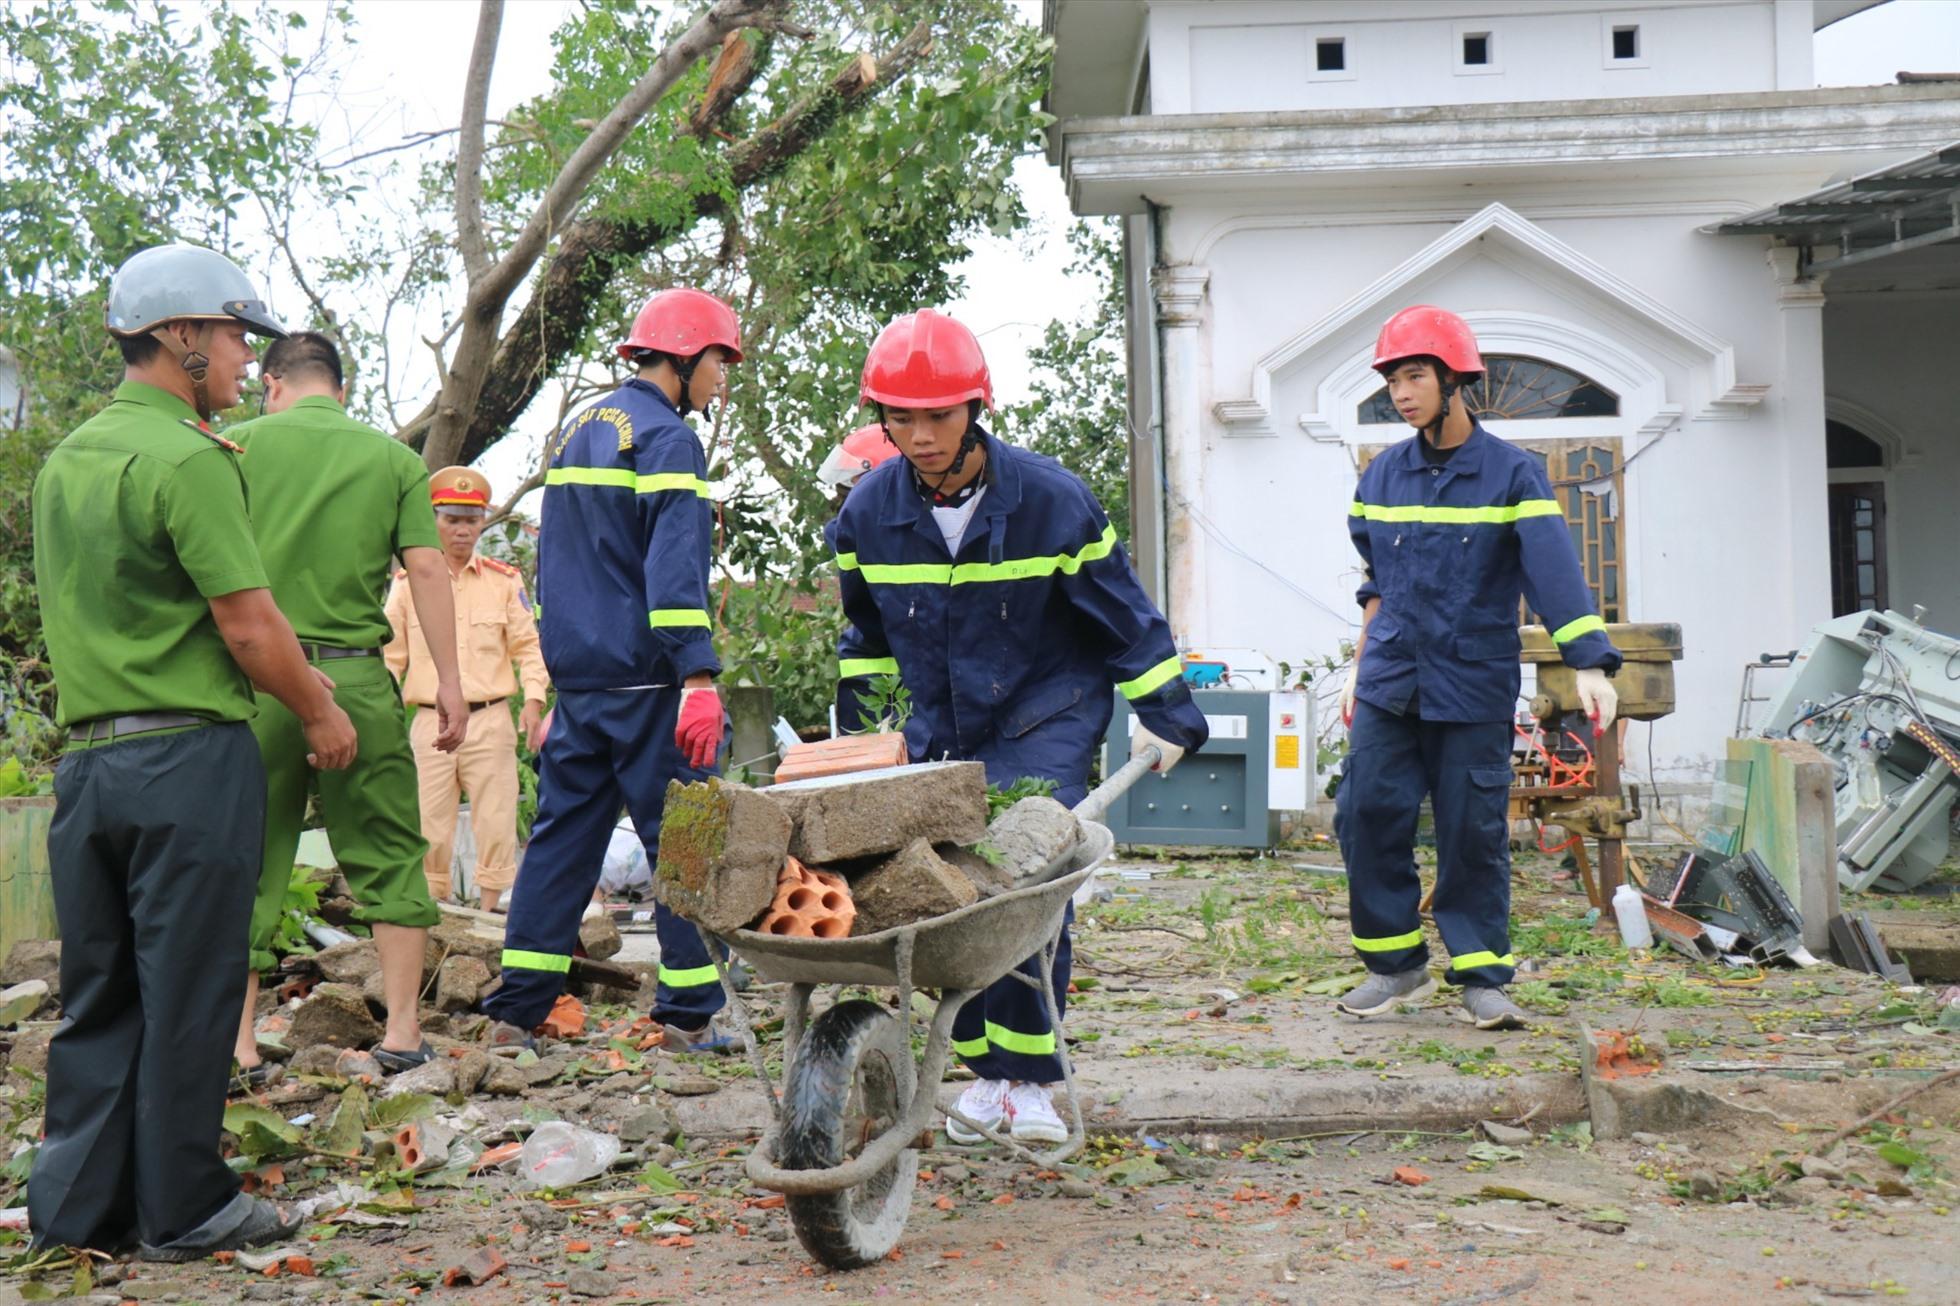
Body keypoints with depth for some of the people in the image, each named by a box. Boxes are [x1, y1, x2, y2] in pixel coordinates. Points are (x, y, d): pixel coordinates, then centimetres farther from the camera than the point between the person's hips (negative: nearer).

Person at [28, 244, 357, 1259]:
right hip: (187, 757, -8)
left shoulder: (65, 459, 14)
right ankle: (184, 1208, 12)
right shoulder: (187, 458, -13)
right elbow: (249, 624, -15)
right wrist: (320, 714, -2)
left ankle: (77, 1204, 20)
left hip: (84, 757, 8)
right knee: (185, 994, 2)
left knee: (96, 993, 13)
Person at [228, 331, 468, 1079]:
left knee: (247, 861, 8)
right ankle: (402, 1031, 8)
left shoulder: (245, 444, 6)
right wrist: (449, 681, 1)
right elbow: (426, 568, 0)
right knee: (388, 855, 10)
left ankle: (238, 1042, 7)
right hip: (356, 679, 0)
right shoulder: (393, 458, 8)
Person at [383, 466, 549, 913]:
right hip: (430, 721, 0)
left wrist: (534, 698, -7)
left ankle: (489, 914, 8)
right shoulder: (408, 583, 8)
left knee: (495, 822, 0)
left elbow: (528, 645, 7)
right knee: (429, 828, 1)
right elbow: (390, 654, 10)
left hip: (490, 720, 0)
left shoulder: (505, 580, 7)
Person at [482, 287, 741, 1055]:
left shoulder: (576, 431, 19)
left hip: (577, 675, 8)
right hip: (645, 680, -8)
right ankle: (688, 1014, 3)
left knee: (562, 834, 10)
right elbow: (674, 567, -20)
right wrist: (699, 676, -24)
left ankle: (514, 1012, 10)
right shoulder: (665, 436, -9)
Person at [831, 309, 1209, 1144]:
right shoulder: (869, 510, -5)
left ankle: (1028, 1076, -5)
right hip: (940, 726, 4)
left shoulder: (1051, 499, -15)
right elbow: (865, 626, 14)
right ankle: (986, 1069, 16)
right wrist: (859, 712, 19)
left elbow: (1121, 611, -4)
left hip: (1047, 716, -4)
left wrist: (1164, 714, -1)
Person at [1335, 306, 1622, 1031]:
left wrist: (1590, 664, -23)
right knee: (1367, 816, -1)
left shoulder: (1511, 474, -4)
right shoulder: (1382, 476, 9)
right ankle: (1395, 964, 14)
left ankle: (1482, 976, 12)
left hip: (1474, 685, -3)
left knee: (1473, 829, 1)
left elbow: (1555, 573, -13)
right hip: (1389, 682, 4)